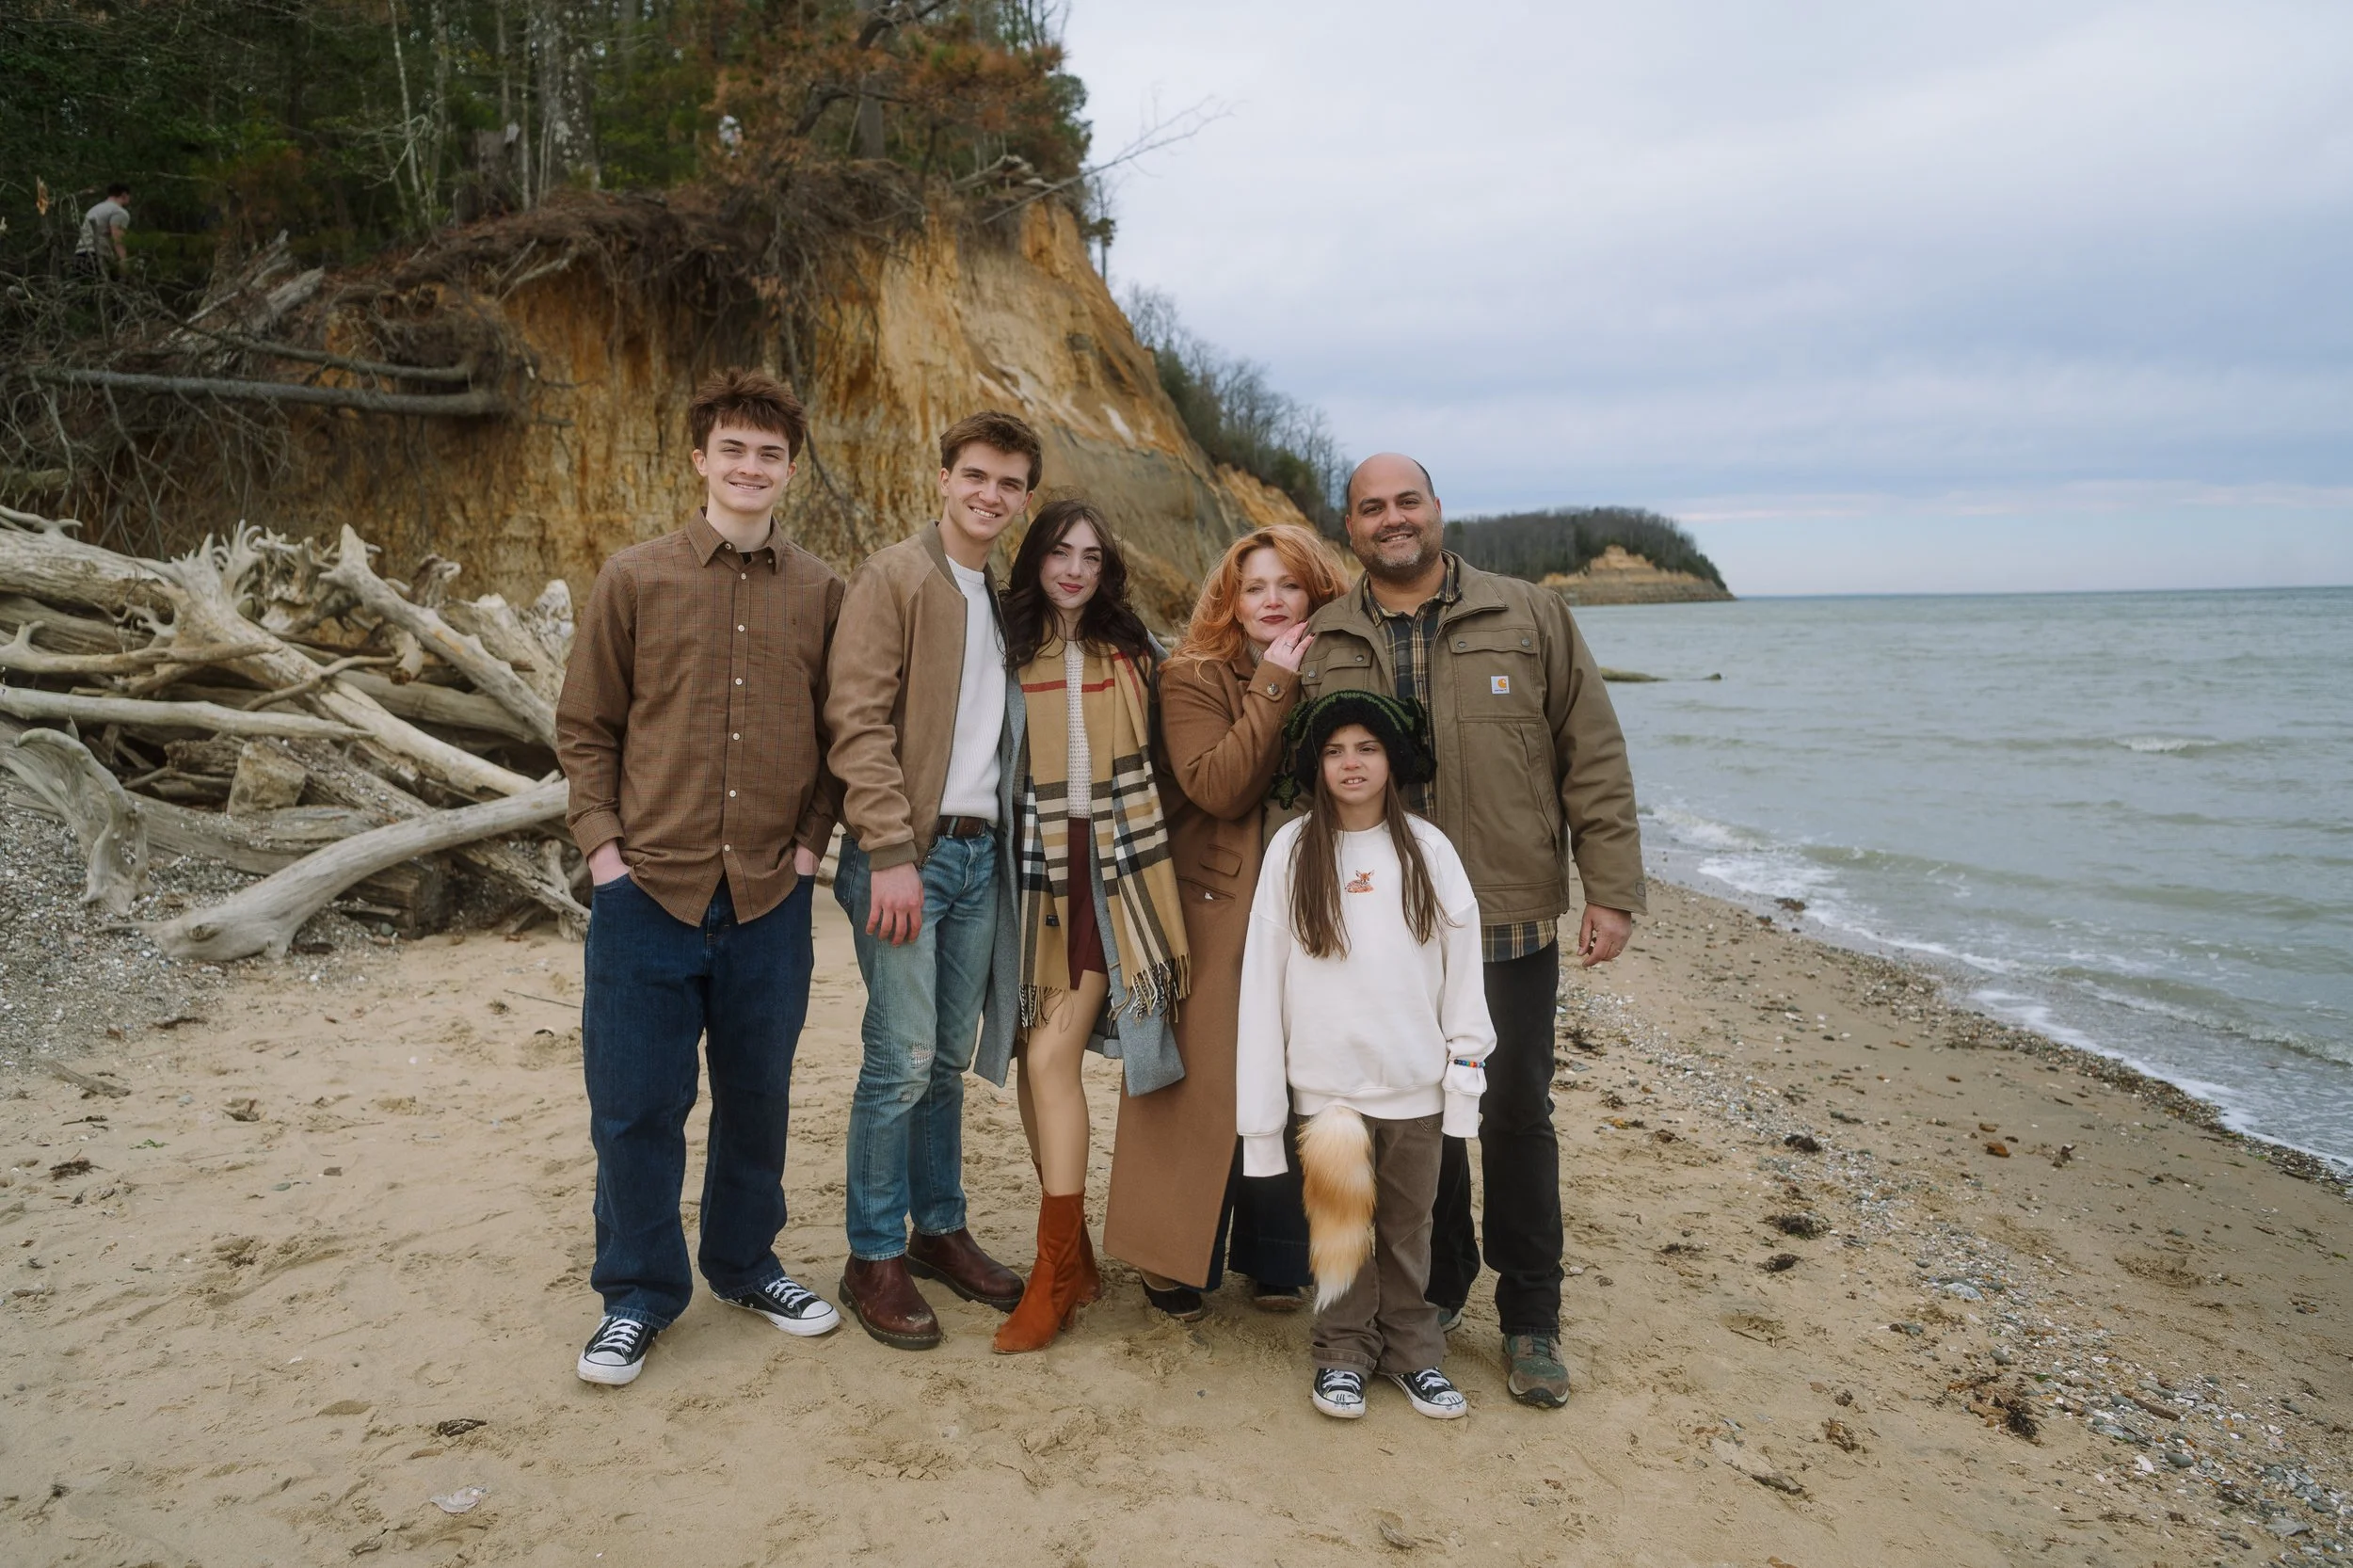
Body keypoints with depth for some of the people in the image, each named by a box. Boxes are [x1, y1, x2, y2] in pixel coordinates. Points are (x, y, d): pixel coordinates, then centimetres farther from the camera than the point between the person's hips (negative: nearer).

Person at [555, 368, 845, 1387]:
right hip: (648, 892, -1)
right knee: (634, 1106, 5)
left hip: (771, 898, 2)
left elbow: (836, 731, 10)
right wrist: (602, 845, -4)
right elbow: (584, 727, 4)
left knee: (757, 1098, 14)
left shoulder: (820, 594, 5)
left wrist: (810, 839, 2)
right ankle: (637, 1297, 24)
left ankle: (745, 1264, 35)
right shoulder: (636, 579, 1)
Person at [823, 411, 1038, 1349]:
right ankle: (873, 1258, 9)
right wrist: (892, 854, -19)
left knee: (951, 1059, 13)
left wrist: (1004, 843, 9)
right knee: (902, 1058, -5)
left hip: (980, 852, 6)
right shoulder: (893, 577, -5)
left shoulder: (1006, 598, 17)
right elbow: (858, 719, -13)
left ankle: (940, 1230, 26)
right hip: (906, 854, -6)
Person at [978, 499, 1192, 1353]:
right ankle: (1074, 1258, 19)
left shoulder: (1128, 648, 6)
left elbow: (1156, 755, 13)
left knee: (1052, 1054, -11)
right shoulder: (1007, 650, 5)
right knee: (1038, 1059, 3)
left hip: (1110, 869, -2)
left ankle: (1054, 1275, -1)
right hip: (1035, 869, 2)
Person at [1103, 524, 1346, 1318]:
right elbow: (1218, 788, -18)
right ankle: (1178, 1260, 17)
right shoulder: (1192, 679, -3)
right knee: (1204, 1084, 1)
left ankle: (1276, 1260, 23)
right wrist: (1274, 687, -17)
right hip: (1219, 916, -3)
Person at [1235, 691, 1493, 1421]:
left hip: (1415, 1081, 1)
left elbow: (1462, 966, 2)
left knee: (1408, 1225, 12)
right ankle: (1345, 1352, 26)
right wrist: (1260, 1098, -4)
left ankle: (1412, 1350, 28)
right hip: (1326, 1079, -1)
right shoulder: (1292, 850, -3)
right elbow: (1263, 972, -3)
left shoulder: (1428, 850, -1)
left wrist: (1465, 1066, -1)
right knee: (1341, 1222, 9)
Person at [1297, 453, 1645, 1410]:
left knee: (1516, 1116, 7)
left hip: (1511, 924, -1)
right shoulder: (1321, 646, 5)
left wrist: (1611, 890, -5)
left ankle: (1531, 1322, 23)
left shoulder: (1531, 618, 2)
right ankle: (1435, 1297, 31)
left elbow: (1594, 759, 1)